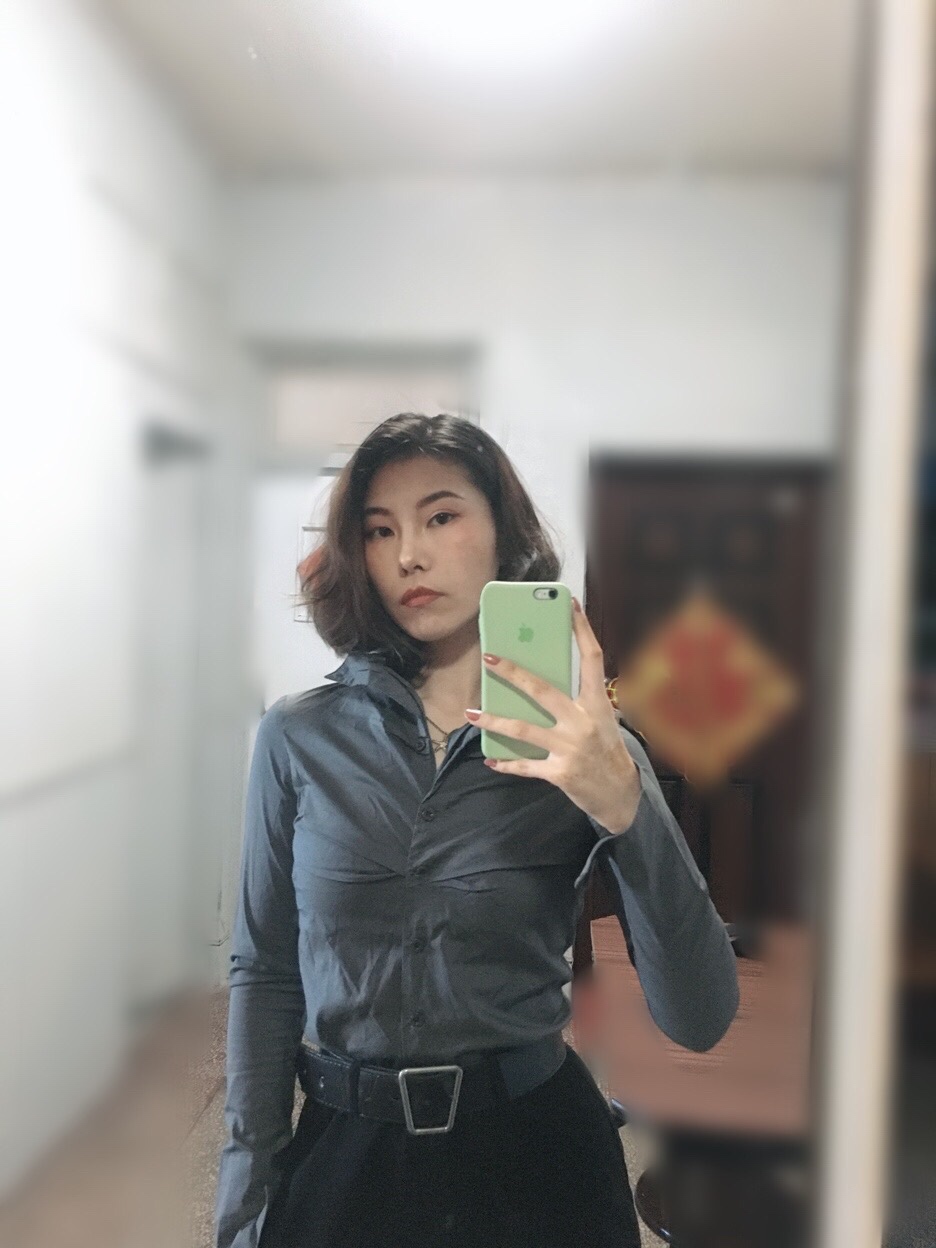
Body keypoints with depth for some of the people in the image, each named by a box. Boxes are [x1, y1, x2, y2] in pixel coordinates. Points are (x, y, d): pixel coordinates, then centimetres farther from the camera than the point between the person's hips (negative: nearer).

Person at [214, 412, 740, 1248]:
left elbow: (700, 1020, -15)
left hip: (534, 1150, 0)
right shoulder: (300, 738, -7)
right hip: (344, 1153, 1)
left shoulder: (588, 748, -9)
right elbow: (265, 973, 0)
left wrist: (624, 806, -29)